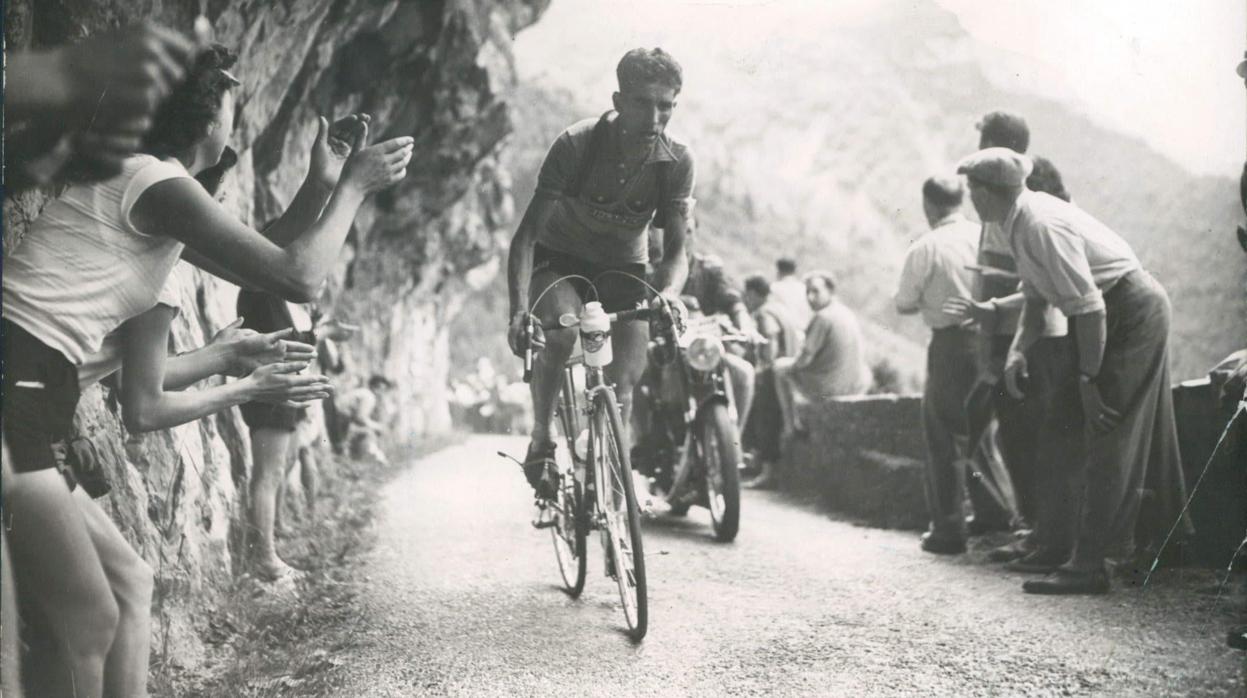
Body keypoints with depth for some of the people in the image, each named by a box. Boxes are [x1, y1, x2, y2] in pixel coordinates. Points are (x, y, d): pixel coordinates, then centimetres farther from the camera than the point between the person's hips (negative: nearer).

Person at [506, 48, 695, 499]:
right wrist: (519, 310, -43)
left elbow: (676, 249, -17)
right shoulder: (576, 145, -27)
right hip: (559, 259, -2)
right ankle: (541, 442, -13)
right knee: (562, 330, -33)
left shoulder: (677, 161, -18)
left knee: (623, 385, -10)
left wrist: (666, 296, -40)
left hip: (623, 268, 3)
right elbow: (527, 233, -29)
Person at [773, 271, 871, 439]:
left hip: (826, 390, -7)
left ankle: (792, 425, 19)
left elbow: (805, 359, -18)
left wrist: (793, 365, 3)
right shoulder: (850, 315, 5)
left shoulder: (822, 318, -20)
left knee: (780, 367, 16)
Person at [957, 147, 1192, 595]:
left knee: (1109, 436, -10)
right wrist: (1018, 348, -3)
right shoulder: (1021, 222, 3)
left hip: (1132, 313, -10)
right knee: (1143, 436, 19)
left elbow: (1089, 307, -27)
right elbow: (1036, 296, 11)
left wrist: (1088, 379, -22)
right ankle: (1165, 540, 33)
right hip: (1130, 315, 10)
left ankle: (1087, 566, -8)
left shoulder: (1042, 225, -26)